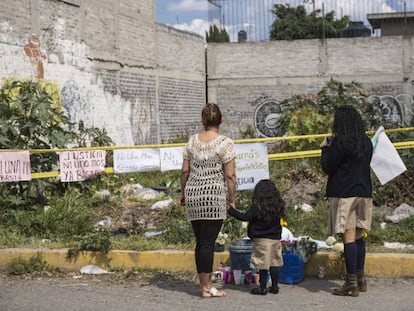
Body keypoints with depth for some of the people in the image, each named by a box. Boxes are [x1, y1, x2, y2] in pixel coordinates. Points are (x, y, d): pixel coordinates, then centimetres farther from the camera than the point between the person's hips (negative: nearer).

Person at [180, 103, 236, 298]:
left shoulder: (192, 141, 8)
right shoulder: (224, 143, -5)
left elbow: (185, 171, 10)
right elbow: (230, 176, -8)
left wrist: (183, 193, 21)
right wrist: (232, 199, 0)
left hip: (192, 194, 5)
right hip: (214, 195, -4)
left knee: (200, 241, 12)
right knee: (208, 242, -2)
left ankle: (203, 283, 19)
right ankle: (207, 288, 2)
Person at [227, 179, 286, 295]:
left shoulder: (257, 206, -14)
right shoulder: (278, 205, 2)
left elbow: (245, 217, -17)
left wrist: (231, 210, -10)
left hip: (262, 240, -5)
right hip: (276, 239, 5)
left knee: (263, 264, 1)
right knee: (275, 263, 11)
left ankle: (263, 288, 6)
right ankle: (275, 286, 16)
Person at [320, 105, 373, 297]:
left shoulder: (339, 142, -11)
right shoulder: (366, 142, 10)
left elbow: (327, 167, -8)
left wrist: (325, 148, 7)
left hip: (344, 194, -7)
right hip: (364, 193, 7)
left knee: (349, 238, -6)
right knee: (358, 237, 15)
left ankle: (351, 284, -6)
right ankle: (360, 280, 21)